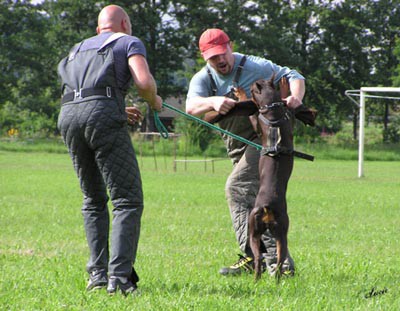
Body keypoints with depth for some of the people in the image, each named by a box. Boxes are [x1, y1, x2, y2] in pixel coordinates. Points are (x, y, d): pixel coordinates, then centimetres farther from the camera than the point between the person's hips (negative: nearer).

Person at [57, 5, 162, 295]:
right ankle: (119, 275, -16)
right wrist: (154, 101, 18)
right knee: (128, 200, -3)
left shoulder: (79, 49, 34)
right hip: (103, 117, -6)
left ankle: (97, 273, 10)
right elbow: (144, 82, -3)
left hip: (68, 117, 6)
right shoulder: (129, 42, 15)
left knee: (94, 200, 20)